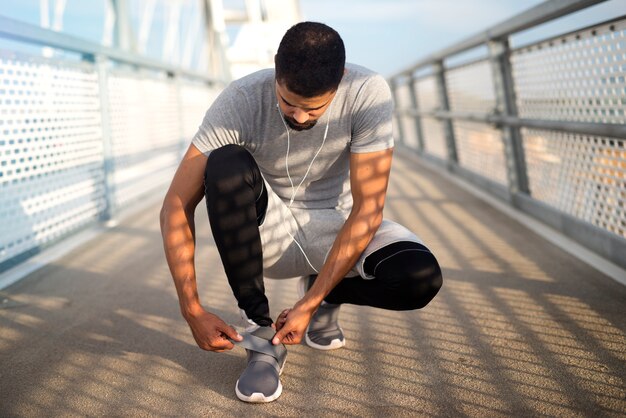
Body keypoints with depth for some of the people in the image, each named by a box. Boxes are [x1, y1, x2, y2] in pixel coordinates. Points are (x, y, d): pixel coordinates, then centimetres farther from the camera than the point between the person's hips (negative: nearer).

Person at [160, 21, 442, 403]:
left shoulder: (368, 93, -23)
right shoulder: (241, 101, -23)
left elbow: (367, 209, -22)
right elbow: (177, 205, -21)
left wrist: (310, 305, -25)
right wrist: (193, 311, -25)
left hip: (336, 230, 1)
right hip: (266, 234, 0)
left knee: (421, 277, -28)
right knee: (225, 166, -32)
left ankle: (324, 294, 6)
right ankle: (263, 332, -19)